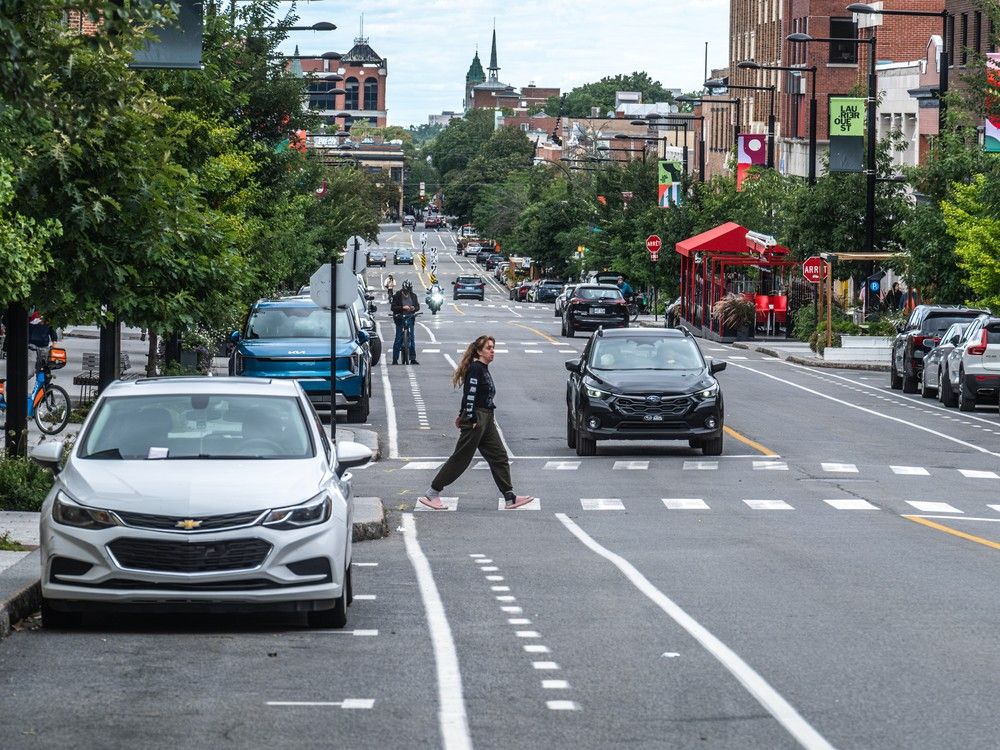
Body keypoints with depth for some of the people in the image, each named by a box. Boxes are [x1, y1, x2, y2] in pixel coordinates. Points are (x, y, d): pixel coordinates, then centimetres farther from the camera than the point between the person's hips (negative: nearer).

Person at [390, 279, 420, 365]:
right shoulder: (397, 296, -2)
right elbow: (393, 307, -9)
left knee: (412, 338, 3)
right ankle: (395, 359, -5)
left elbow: (418, 306, 15)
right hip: (400, 318, -4)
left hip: (410, 318, 4)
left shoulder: (413, 296, 12)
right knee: (398, 338, -7)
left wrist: (414, 308, -8)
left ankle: (413, 358, 9)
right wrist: (402, 308, -22)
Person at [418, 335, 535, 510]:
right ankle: (431, 494, 1)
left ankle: (509, 498, 6)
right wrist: (471, 420, -22)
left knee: (499, 457, 5)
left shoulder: (484, 369, 16)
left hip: (487, 420, 10)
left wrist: (462, 415, 23)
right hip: (476, 419, -10)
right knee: (460, 458, -5)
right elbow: (470, 394, -19)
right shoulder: (475, 368, -13)